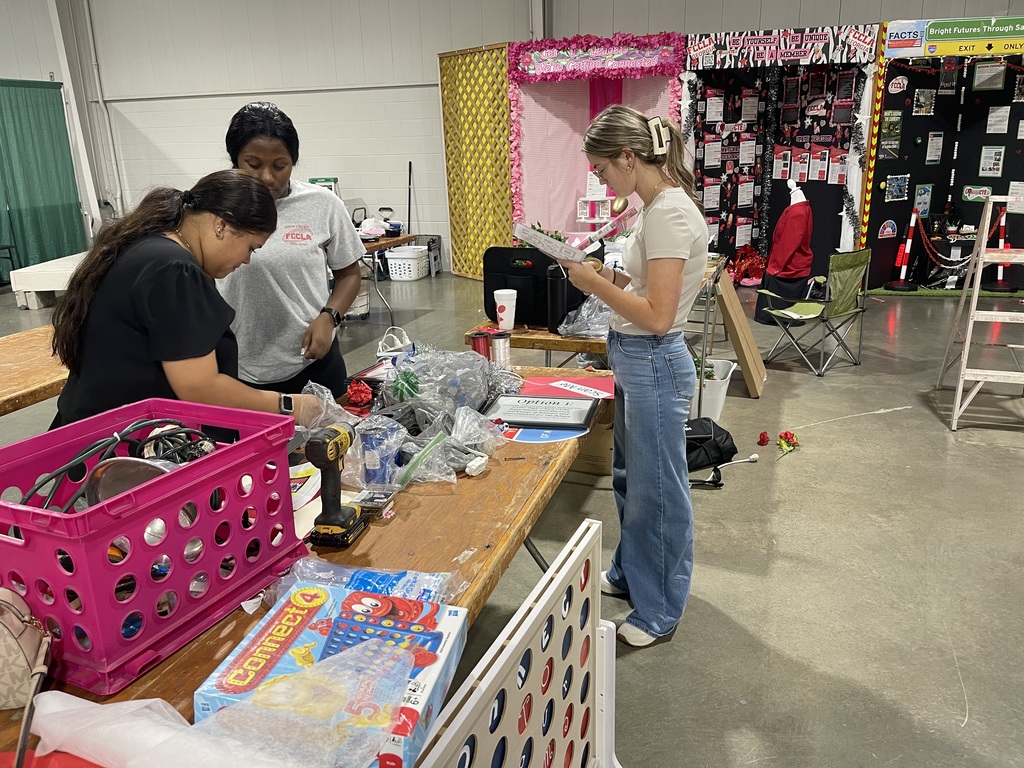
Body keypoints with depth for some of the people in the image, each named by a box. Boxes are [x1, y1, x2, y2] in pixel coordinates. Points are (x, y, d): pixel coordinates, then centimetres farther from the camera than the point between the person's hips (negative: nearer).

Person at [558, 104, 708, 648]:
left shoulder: (670, 213, -22)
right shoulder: (654, 207, 9)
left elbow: (657, 316, -25)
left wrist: (596, 283, -16)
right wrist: (607, 277, 2)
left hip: (654, 364, -10)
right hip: (633, 362, 10)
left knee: (656, 490, 6)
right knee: (629, 478, 24)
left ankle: (659, 610, 26)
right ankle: (629, 574, 45)